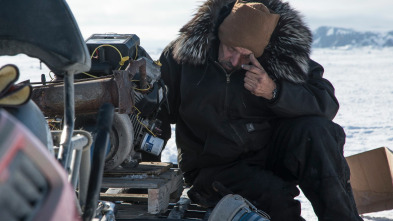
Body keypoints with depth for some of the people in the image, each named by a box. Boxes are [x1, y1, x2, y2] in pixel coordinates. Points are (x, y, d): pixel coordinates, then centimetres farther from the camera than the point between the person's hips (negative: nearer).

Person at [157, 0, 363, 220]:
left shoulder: (285, 54, -7)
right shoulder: (184, 53, -8)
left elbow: (327, 105, -12)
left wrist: (274, 92, -27)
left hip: (272, 151, 2)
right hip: (217, 169, -2)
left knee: (315, 130, -29)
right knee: (276, 199, -32)